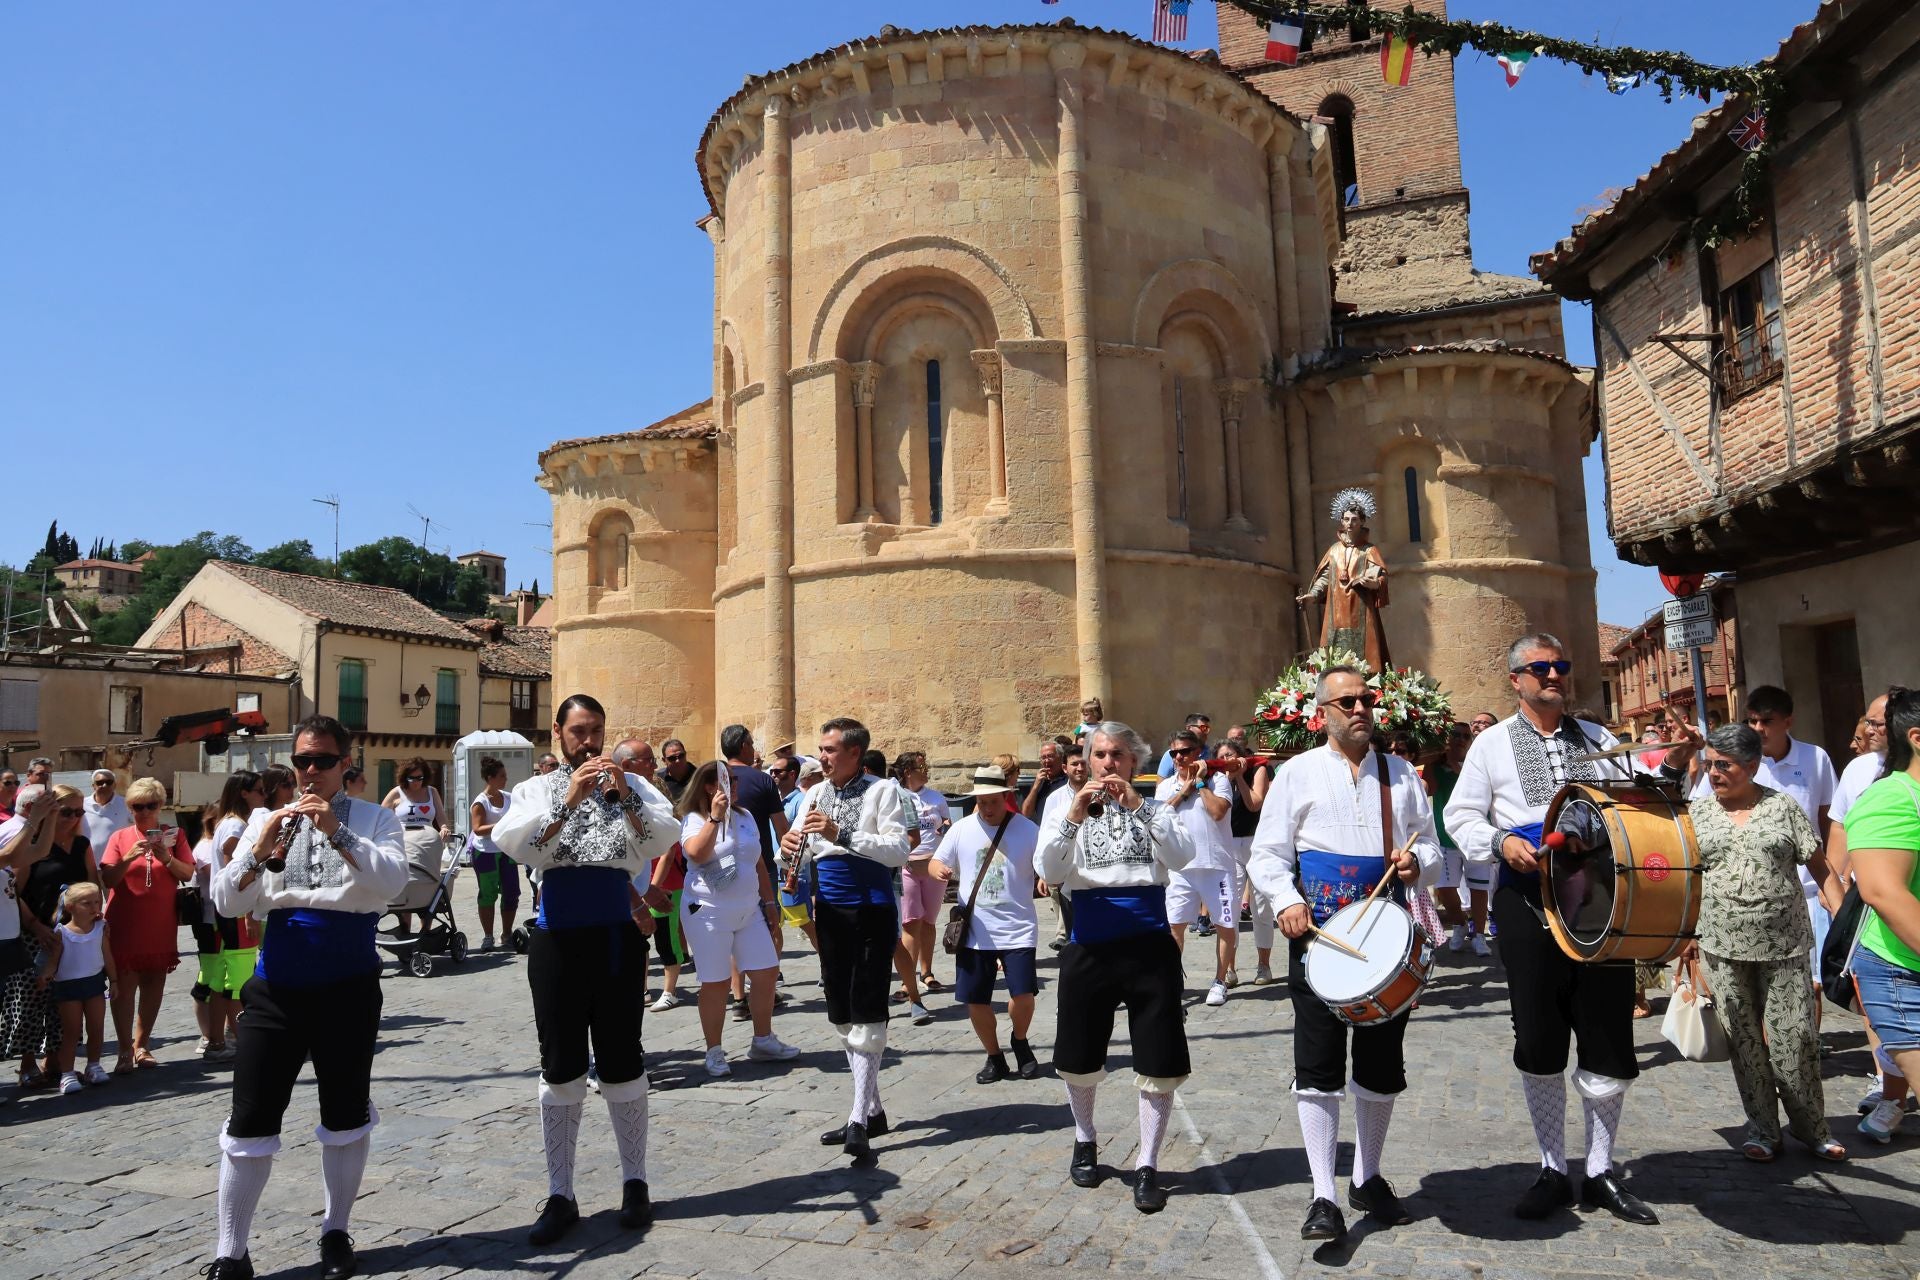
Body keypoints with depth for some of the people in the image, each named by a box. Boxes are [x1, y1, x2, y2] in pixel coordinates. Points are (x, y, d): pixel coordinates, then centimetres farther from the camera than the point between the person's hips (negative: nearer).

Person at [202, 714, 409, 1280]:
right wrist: (260, 849, -17)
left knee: (346, 1115, 10)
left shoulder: (375, 818, 1)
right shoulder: (264, 819, 8)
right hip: (276, 987, 2)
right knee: (251, 1121, 2)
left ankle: (335, 1234, 27)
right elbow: (227, 903, 0)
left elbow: (392, 882, -16)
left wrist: (338, 833, -25)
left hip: (348, 987, -2)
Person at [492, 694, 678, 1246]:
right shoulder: (536, 789, 5)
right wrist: (568, 801, -24)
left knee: (622, 1063, 8)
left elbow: (666, 837, -10)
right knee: (561, 1069, 7)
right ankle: (560, 1195, 18)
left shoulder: (632, 784, 6)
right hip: (557, 938, 0)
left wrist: (624, 795, -24)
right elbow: (511, 844, -14)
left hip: (618, 936, 0)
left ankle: (634, 1183, 22)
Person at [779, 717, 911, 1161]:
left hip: (872, 911, -6)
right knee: (841, 1013, 11)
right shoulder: (815, 794, 10)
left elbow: (898, 851, -16)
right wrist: (792, 845, -13)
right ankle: (871, 1110, 23)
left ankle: (859, 1119, -4)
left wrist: (841, 834, -25)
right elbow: (803, 853, 11)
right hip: (830, 912, 6)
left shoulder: (882, 791, -6)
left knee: (866, 1011, -8)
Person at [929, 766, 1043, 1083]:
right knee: (975, 1001, 6)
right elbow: (936, 863, 9)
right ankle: (994, 1058, 29)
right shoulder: (961, 829, 2)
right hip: (974, 932, 3)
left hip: (1017, 929, -2)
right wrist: (938, 870, -15)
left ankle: (1020, 1043, 22)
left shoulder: (1028, 830, -4)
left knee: (1023, 995, -10)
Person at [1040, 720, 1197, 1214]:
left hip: (1150, 946, -1)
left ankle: (1147, 1165, 14)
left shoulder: (1154, 810, 5)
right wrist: (1074, 816, -22)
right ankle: (1085, 1140, 39)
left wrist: (1137, 806, -23)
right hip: (1089, 949, 1)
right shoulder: (1071, 811, 6)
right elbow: (1050, 872, -9)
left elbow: (1181, 857, -15)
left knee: (1158, 1062, -1)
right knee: (1079, 1059, 13)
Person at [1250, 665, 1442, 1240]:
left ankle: (1368, 1180, 31)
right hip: (1317, 934, -3)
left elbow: (1431, 848, 17)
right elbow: (1267, 855, 1)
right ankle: (1324, 1197, 5)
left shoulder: (1401, 773, 12)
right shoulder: (1297, 772, 3)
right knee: (1318, 1065, -3)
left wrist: (1417, 862, -6)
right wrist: (1288, 900, -17)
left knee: (1382, 1064, 12)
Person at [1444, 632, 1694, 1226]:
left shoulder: (1597, 738, 13)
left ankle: (1600, 1173, 22)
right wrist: (1500, 842, -12)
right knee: (1539, 1045, 5)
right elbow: (1460, 817, 5)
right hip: (1529, 904, -2)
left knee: (1610, 1042, 5)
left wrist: (1669, 770, -6)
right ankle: (1553, 1171, 21)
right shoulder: (1492, 744, 6)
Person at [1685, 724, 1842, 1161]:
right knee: (1743, 1038, 7)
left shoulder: (1782, 806, 1)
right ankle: (1762, 1129, 19)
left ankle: (1811, 1127, 20)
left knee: (1795, 1035, 1)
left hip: (1783, 945, -1)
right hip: (1722, 947, 2)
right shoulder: (1696, 811, 6)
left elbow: (1819, 867, 1)